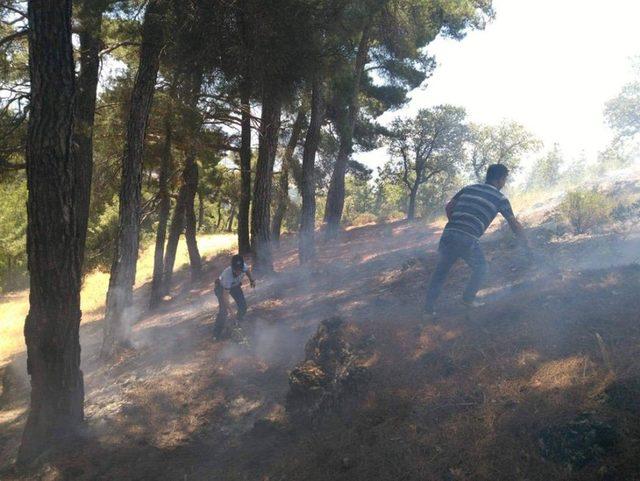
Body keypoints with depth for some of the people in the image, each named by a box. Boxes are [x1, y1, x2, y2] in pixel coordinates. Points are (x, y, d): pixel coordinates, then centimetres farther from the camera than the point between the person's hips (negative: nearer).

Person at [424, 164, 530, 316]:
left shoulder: (469, 188, 21)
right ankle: (468, 299, 23)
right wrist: (527, 247, 22)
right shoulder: (500, 198, 11)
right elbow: (515, 225, 13)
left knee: (440, 271, 17)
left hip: (448, 234, 4)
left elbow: (449, 207, 18)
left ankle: (429, 309, 19)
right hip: (468, 240, -4)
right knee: (480, 269, 24)